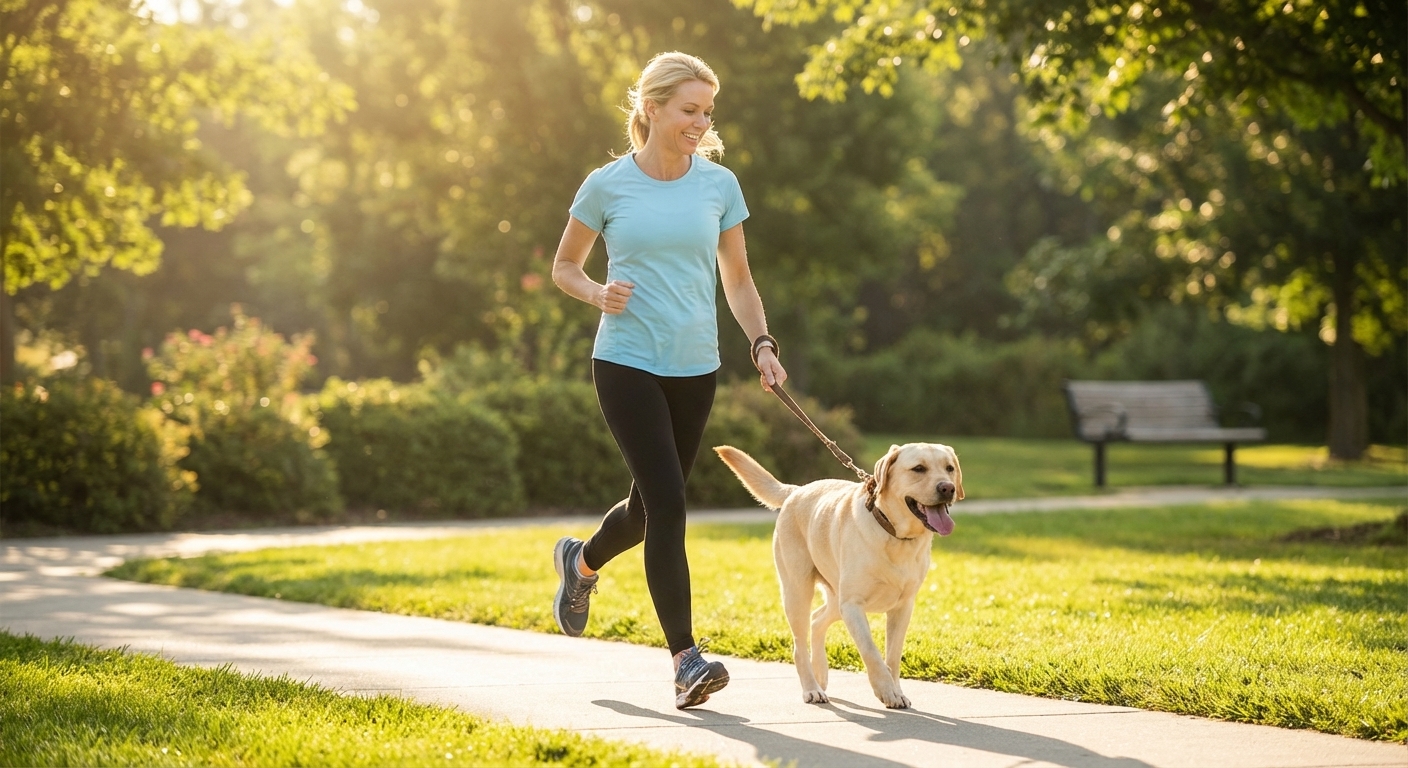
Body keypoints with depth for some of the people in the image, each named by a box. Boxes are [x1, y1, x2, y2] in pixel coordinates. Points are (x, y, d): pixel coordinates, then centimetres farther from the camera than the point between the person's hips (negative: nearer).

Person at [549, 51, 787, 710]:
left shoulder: (719, 185, 4)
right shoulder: (608, 186, -3)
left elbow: (738, 280, 11)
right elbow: (564, 266, 9)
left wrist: (762, 343, -4)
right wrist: (598, 294, -12)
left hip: (695, 368, 4)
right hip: (626, 363, -4)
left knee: (652, 503, 13)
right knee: (667, 502, -15)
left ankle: (581, 561, 47)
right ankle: (685, 659, -13)